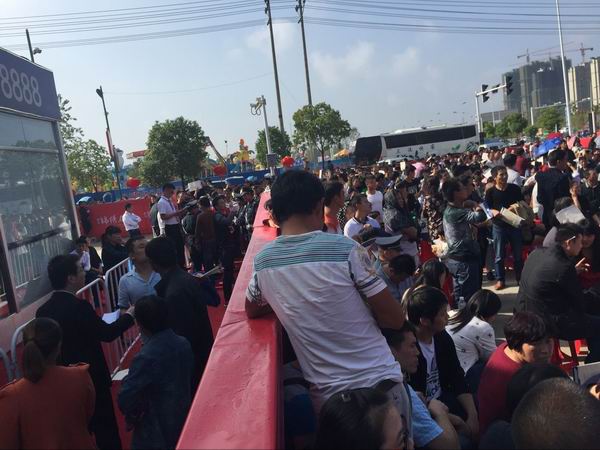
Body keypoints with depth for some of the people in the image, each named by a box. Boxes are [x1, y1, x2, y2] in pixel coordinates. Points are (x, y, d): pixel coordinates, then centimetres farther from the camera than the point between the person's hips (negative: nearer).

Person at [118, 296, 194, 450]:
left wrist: (133, 417, 0)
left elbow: (125, 400, -21)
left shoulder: (146, 357, -28)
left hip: (158, 433, -6)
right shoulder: (184, 343, -8)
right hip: (184, 420, 6)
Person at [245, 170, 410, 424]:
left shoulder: (262, 261, -5)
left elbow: (251, 311, 15)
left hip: (326, 393, 3)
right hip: (378, 383, -3)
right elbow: (396, 319, -10)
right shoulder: (346, 249, -17)